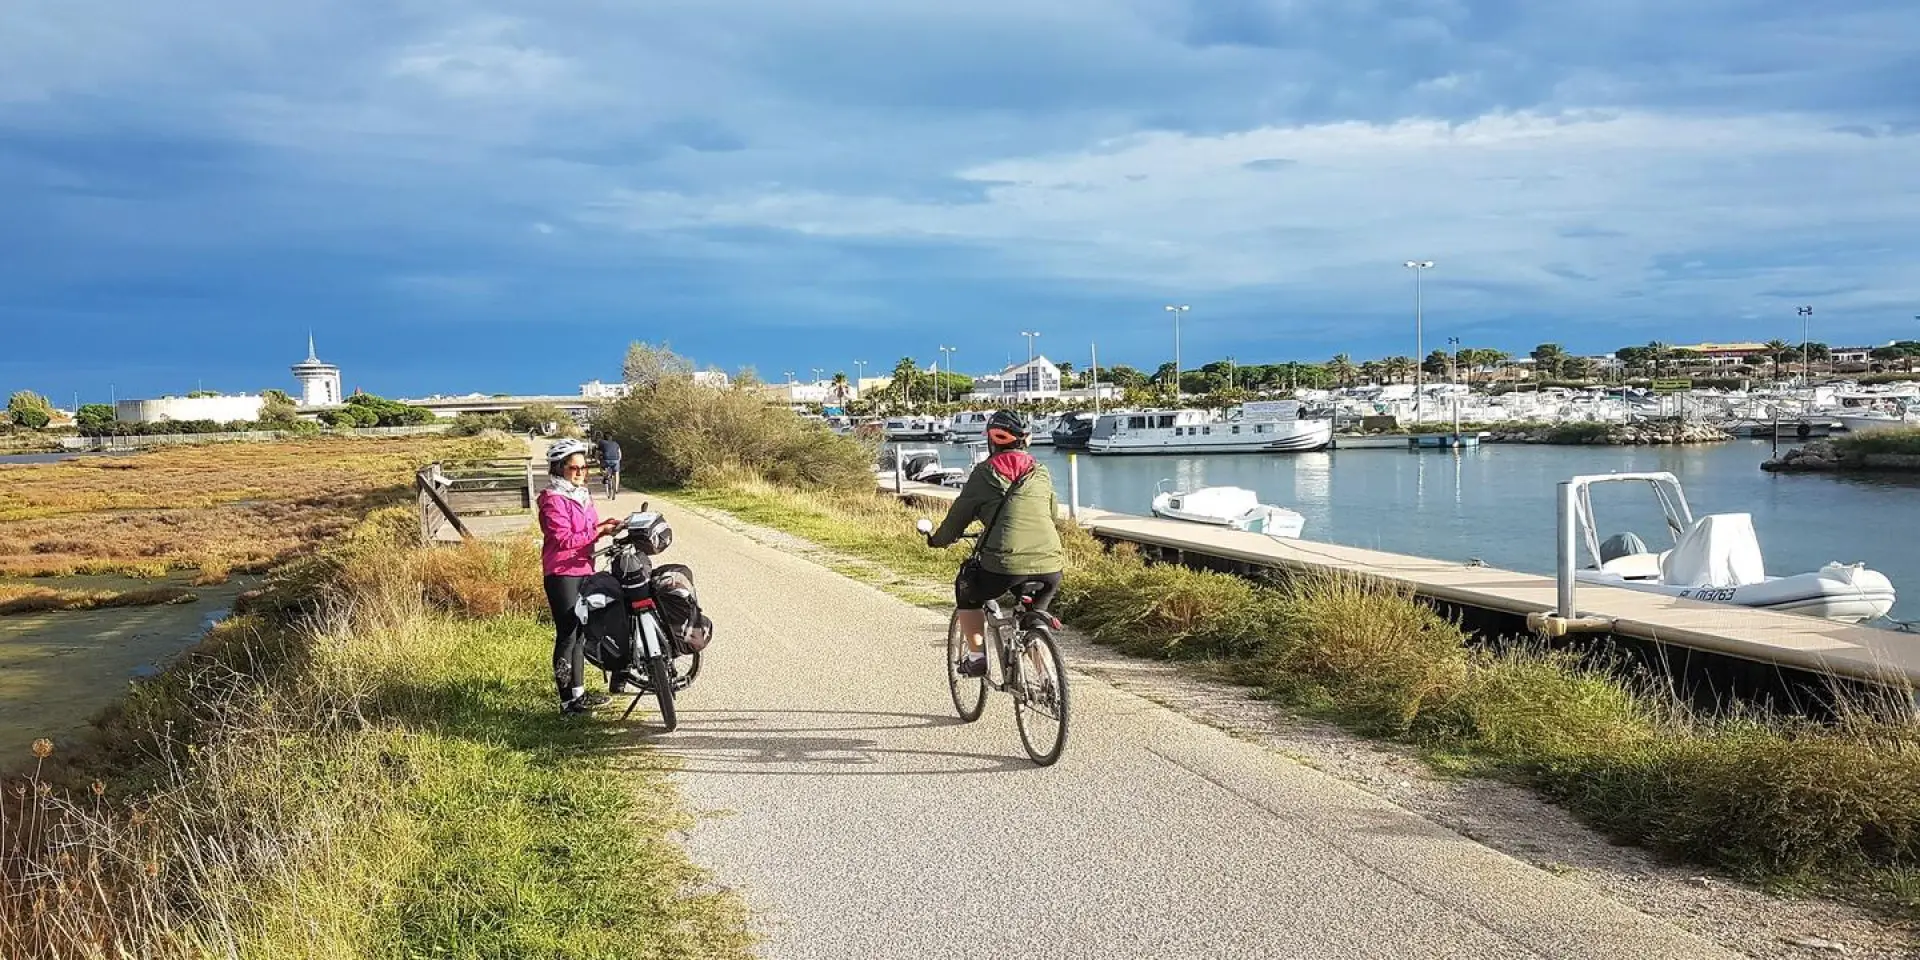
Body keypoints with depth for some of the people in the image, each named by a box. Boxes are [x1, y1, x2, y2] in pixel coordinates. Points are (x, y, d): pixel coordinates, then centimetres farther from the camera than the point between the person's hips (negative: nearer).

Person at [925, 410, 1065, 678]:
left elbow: (959, 515, 11)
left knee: (966, 589, 26)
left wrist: (937, 539, 29)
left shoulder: (985, 473, 6)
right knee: (1037, 609, 34)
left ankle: (976, 657, 20)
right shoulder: (1041, 473, 17)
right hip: (1051, 565, 4)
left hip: (1006, 565, -4)